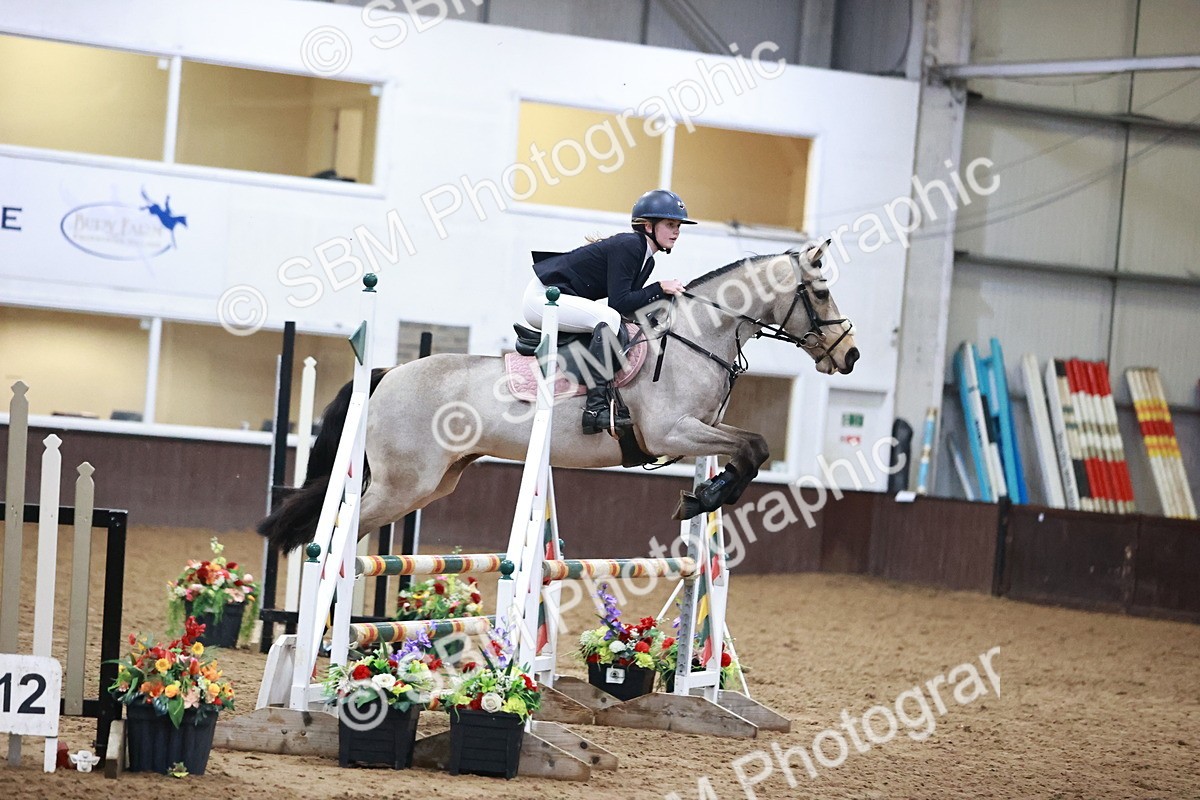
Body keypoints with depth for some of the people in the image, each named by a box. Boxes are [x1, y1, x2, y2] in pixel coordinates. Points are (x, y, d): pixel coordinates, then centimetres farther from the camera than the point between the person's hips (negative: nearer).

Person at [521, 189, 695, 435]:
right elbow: (619, 303, -25)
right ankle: (596, 407, -35)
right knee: (608, 318, -29)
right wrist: (659, 288, -18)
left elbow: (631, 302, 9)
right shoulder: (627, 246, -20)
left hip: (561, 299, 11)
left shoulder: (646, 260, 9)